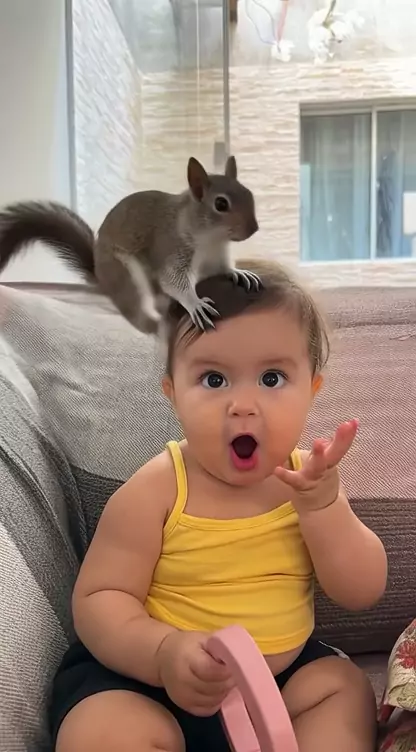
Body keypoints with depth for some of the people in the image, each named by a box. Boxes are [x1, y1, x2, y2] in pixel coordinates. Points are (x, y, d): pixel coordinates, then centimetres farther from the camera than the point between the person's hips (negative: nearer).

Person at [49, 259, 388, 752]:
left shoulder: (307, 478, -6)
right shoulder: (156, 490, -18)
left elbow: (362, 593, -9)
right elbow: (98, 599, -16)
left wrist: (321, 504, -25)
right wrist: (164, 652, -36)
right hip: (145, 678, -4)